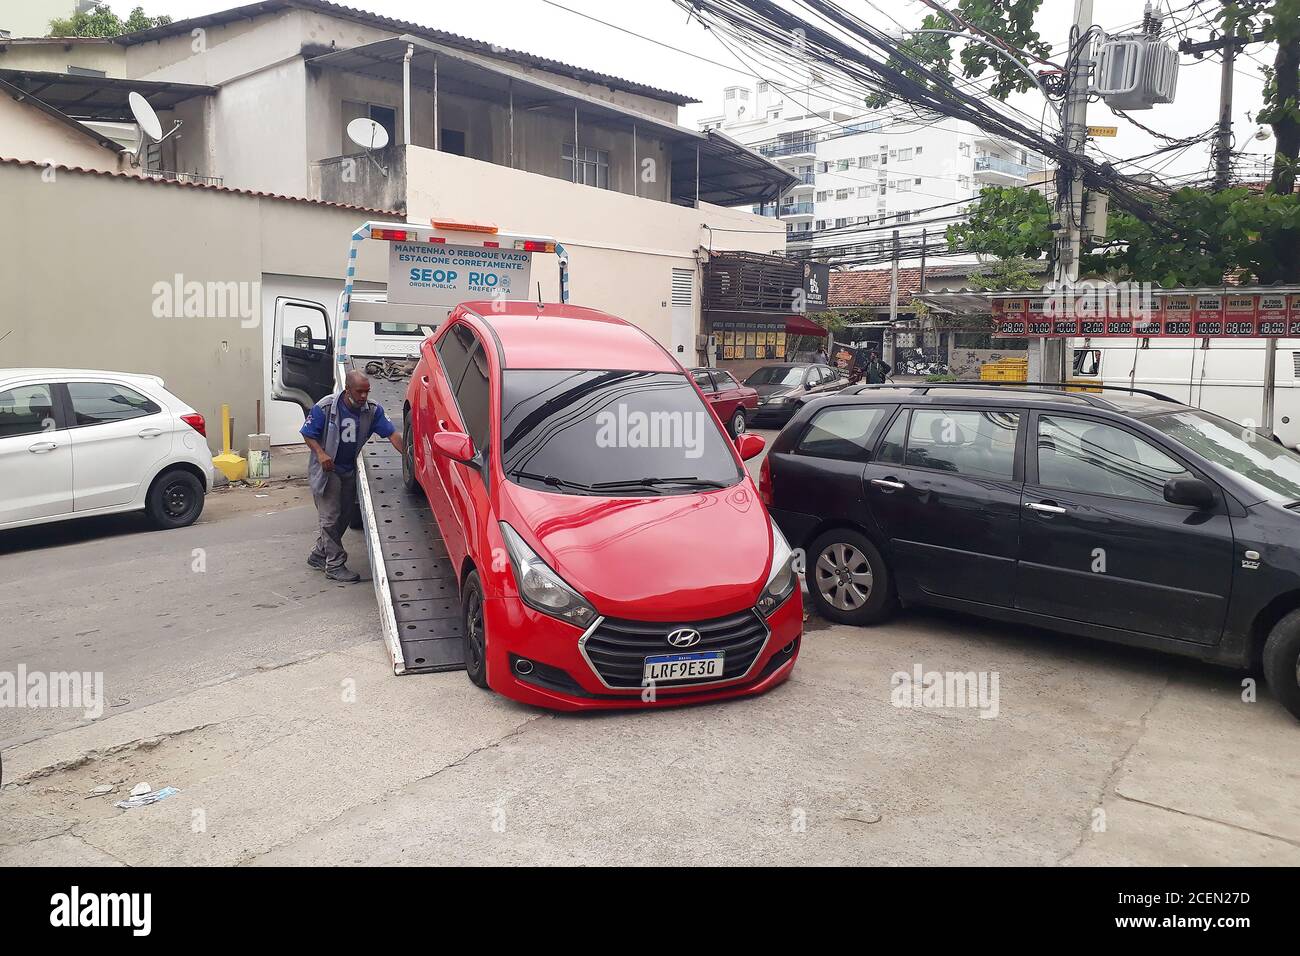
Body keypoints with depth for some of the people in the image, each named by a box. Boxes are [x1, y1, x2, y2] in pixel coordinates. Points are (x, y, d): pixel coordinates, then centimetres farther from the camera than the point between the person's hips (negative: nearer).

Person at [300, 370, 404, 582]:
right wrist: (320, 453, -27)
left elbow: (392, 434, -12)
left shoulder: (372, 410, -9)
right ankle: (335, 565, 4)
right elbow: (308, 434, -10)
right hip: (326, 469, -5)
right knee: (331, 517, -4)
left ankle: (318, 555, 31)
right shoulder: (325, 407, -19)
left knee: (343, 516, 13)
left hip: (349, 470, 5)